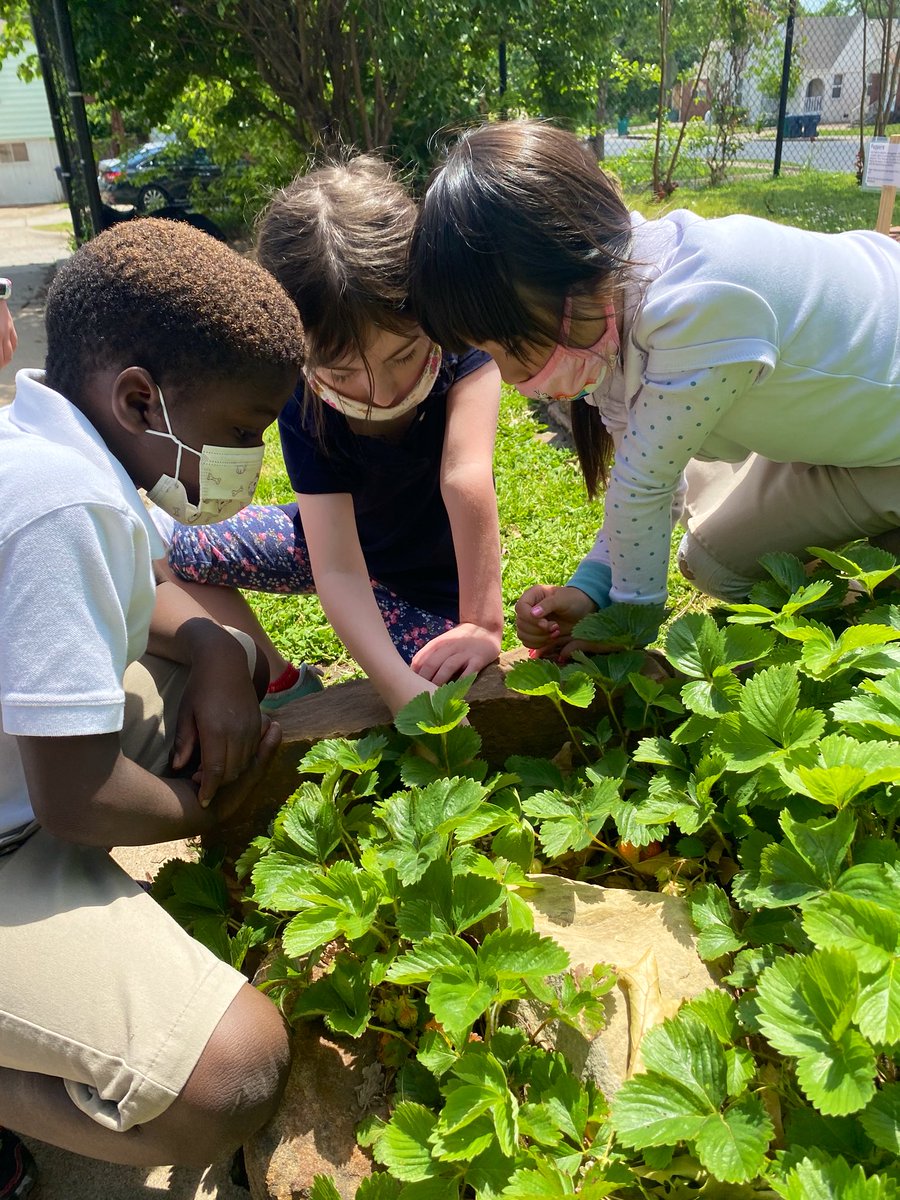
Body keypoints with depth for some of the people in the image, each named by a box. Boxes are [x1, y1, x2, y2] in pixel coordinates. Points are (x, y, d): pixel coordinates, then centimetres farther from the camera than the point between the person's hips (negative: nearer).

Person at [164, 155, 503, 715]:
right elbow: (338, 571, -34)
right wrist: (406, 690, -46)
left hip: (430, 583, -1)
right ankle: (282, 686, 4)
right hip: (336, 541, 2)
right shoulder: (305, 410, -28)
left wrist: (483, 623, -43)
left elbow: (467, 479, -43)